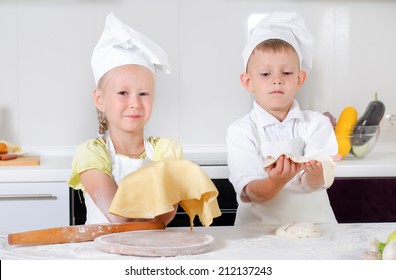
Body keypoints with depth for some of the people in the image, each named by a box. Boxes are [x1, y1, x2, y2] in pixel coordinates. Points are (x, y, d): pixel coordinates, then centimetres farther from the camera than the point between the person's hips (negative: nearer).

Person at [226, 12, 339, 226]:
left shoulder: (316, 123, 4)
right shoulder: (240, 131, -1)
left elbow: (313, 183, -9)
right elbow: (250, 192, -11)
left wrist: (315, 173, -31)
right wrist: (276, 181, -30)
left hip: (314, 223, 1)